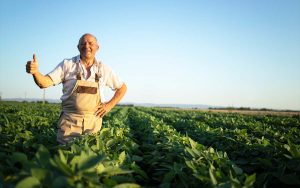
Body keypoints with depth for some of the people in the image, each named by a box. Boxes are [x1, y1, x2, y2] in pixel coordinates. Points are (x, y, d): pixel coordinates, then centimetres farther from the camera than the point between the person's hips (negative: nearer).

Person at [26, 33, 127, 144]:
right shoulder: (67, 64, -3)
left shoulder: (104, 69, 2)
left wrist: (110, 105, -1)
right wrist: (35, 71, -31)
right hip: (69, 121, -1)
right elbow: (45, 83, -10)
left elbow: (122, 87, 12)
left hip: (93, 122, 2)